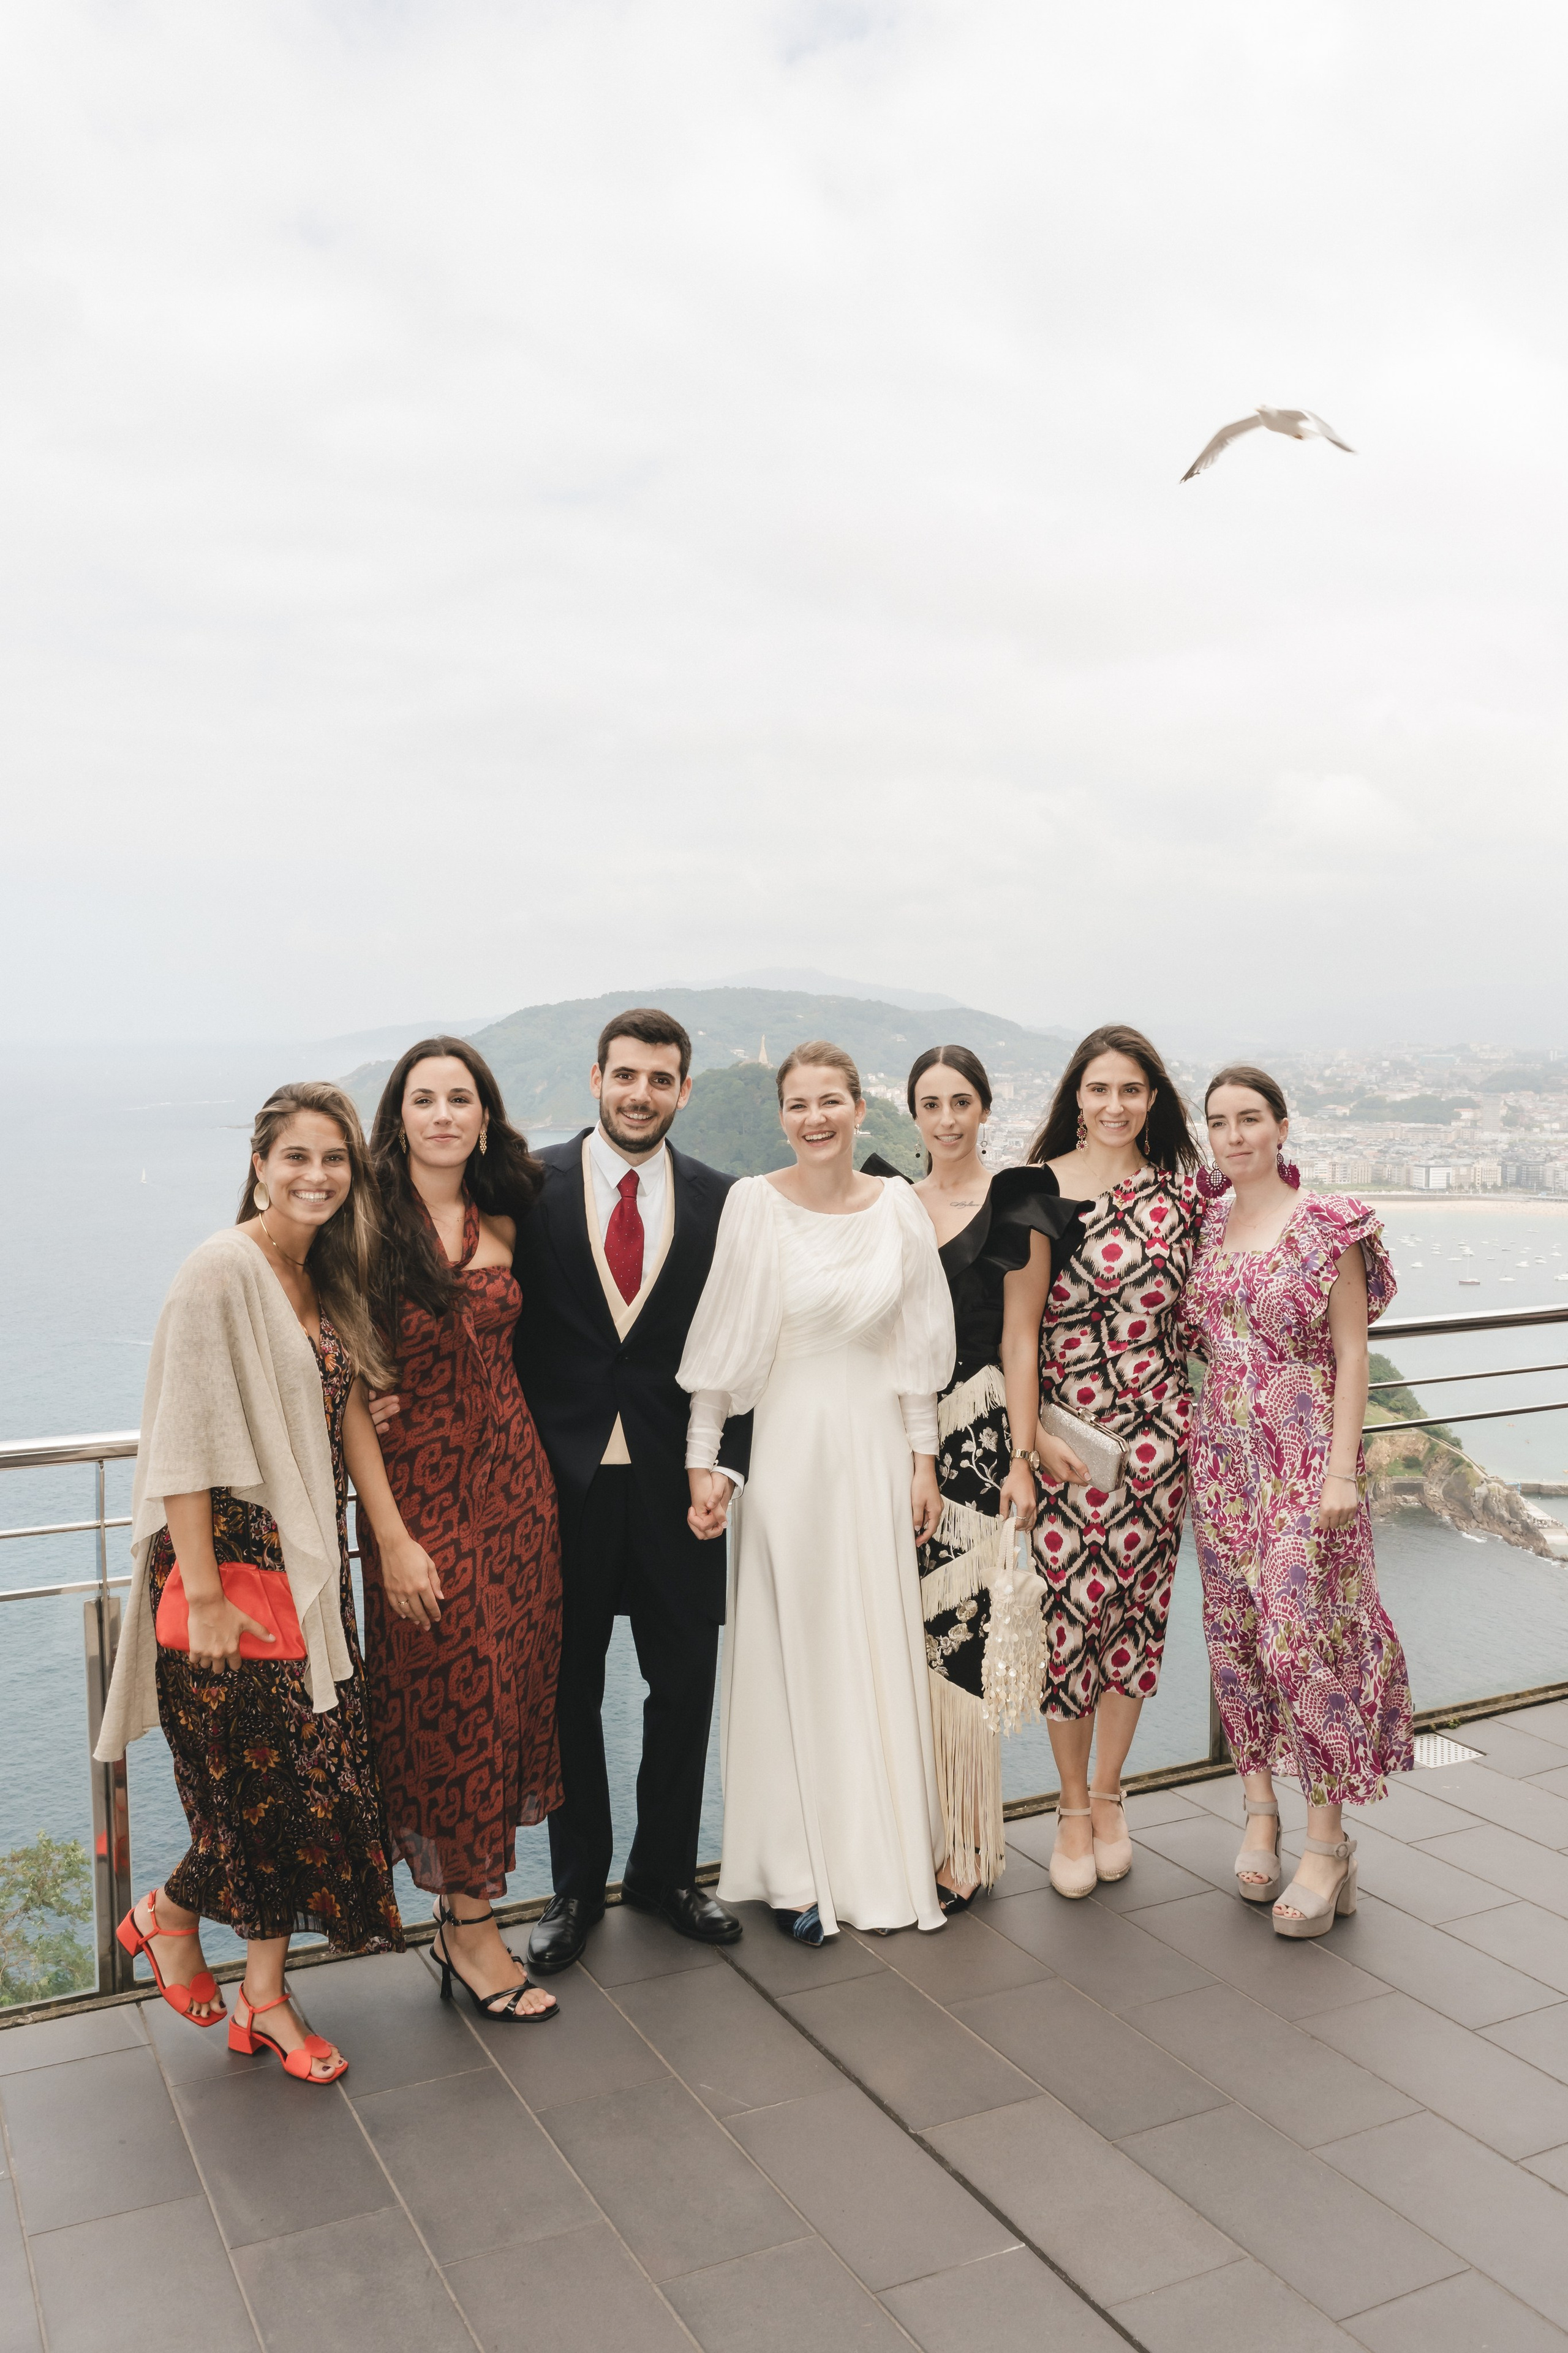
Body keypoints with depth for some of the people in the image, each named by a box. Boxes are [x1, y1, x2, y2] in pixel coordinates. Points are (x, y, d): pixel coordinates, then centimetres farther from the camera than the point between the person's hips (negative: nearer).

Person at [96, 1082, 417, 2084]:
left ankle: (265, 1999, 26)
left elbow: (349, 1410, 9)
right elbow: (184, 1445, -17)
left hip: (310, 1566, 7)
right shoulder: (221, 1272, -15)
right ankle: (168, 1912, 31)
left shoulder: (327, 1278, 10)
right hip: (233, 1559, -7)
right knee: (276, 1787, 1)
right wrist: (202, 1597, -17)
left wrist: (395, 1537, 1)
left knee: (307, 1789, 10)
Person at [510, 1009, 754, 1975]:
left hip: (675, 1482, 2)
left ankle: (666, 1869, 34)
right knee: (567, 1690, 12)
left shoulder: (718, 1200, 2)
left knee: (686, 1684, 12)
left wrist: (728, 1467, -6)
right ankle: (577, 1886, 31)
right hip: (562, 1477, -1)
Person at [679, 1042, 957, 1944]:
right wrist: (702, 1460, -6)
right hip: (788, 1444, -3)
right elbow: (721, 1344, -5)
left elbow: (916, 1343, 5)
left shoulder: (899, 1206, 1)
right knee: (792, 1650, 6)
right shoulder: (754, 1203, -8)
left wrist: (923, 1460, 5)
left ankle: (892, 1850, 28)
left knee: (884, 1649, 11)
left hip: (879, 1445, 3)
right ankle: (798, 1869, 19)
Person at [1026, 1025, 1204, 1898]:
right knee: (1066, 1608, 1)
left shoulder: (1182, 1192, 4)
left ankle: (1107, 1795, 29)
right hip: (1060, 1429, -2)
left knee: (1135, 1605, 10)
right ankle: (1073, 1808, 20)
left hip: (1155, 1427, 2)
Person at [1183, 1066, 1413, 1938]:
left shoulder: (1328, 1225, -6)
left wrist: (1342, 1469, -14)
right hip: (1222, 1451, 5)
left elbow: (1351, 1354, -8)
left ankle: (1329, 1840, 7)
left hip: (1305, 1450, -5)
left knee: (1305, 1632, -6)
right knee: (1236, 1632, 9)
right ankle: (1261, 1812, 23)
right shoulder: (1204, 1225, 7)